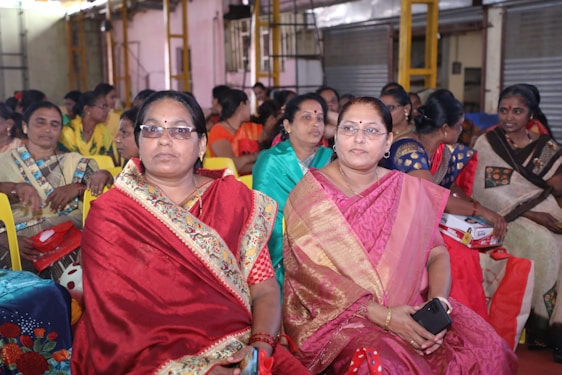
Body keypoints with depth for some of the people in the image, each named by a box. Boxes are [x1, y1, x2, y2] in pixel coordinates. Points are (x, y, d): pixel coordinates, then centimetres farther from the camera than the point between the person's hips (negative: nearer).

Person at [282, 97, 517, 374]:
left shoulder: (408, 189, 7)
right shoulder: (310, 193, -5)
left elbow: (437, 253, 6)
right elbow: (313, 273, -14)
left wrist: (438, 301, -16)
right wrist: (383, 316, -22)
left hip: (409, 307, 4)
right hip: (336, 314, -4)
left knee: (486, 347, -14)